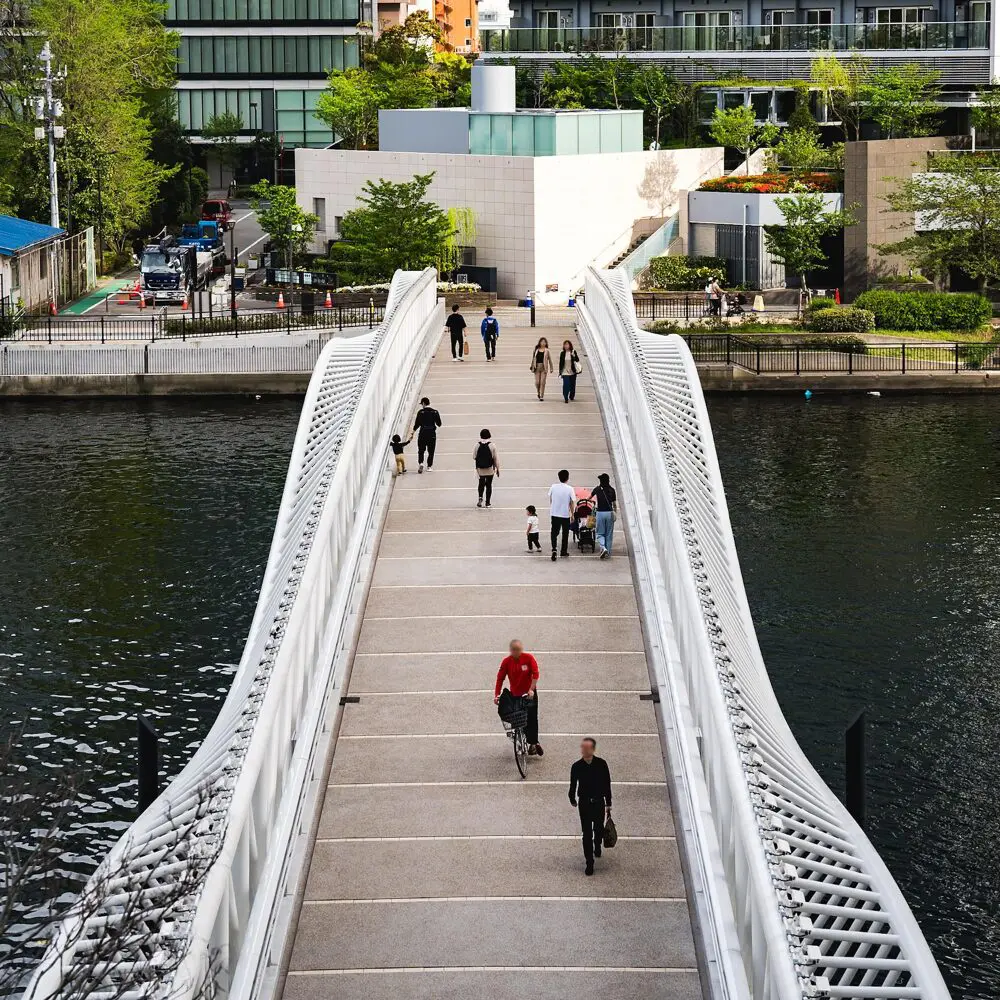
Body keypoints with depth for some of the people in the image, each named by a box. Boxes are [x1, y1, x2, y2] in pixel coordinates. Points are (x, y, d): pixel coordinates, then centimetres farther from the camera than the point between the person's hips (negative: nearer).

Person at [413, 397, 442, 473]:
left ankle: (420, 463, -13)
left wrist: (414, 430, 10)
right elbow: (439, 424, 1)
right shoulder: (435, 412, -1)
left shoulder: (421, 412, -8)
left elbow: (417, 423, -7)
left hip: (423, 433, -2)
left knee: (421, 450, 8)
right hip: (432, 433, 2)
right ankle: (429, 466, 13)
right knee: (431, 451, 12)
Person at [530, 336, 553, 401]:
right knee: (537, 382, -2)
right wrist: (532, 367, 6)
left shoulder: (546, 351, 2)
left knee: (542, 382, -5)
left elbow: (550, 360, 5)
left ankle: (542, 396, 1)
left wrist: (551, 368, 4)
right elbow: (533, 359, 9)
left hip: (544, 368, -1)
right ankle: (538, 392, 27)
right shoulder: (536, 350, 6)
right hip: (537, 367, 1)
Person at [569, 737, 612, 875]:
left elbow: (607, 784, -3)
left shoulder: (601, 764, -12)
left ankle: (597, 846, 50)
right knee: (587, 833, -1)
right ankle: (589, 863, 7)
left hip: (599, 802, 1)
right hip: (584, 803, -1)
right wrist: (572, 799, 15)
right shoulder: (577, 767, -12)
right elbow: (573, 785, 3)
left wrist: (608, 804, 0)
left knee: (599, 830, 17)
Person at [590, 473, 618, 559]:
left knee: (600, 533, 6)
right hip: (610, 513, 2)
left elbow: (590, 496, 21)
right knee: (609, 534, 11)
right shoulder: (612, 490, 1)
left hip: (600, 513, -2)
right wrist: (614, 513, 19)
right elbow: (614, 504, 4)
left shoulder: (597, 489, -1)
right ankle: (608, 552, 13)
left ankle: (603, 548, -17)